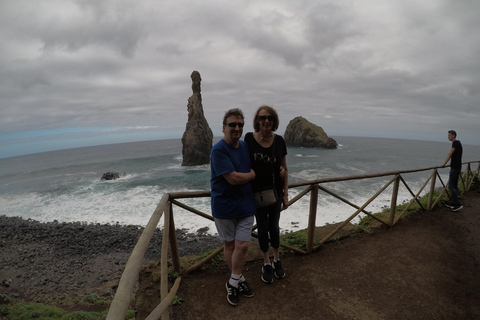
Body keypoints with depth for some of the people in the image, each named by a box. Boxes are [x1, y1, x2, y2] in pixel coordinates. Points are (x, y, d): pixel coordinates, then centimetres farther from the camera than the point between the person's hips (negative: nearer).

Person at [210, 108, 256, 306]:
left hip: (245, 205, 5)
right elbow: (233, 178, -25)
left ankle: (233, 282, 24)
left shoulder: (246, 146, 3)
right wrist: (253, 174, -10)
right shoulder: (218, 150, -19)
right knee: (229, 244, 13)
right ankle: (238, 279, 35)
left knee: (243, 245, 2)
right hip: (224, 206, -4)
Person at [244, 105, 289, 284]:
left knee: (274, 226, 15)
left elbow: (285, 168, 0)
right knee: (262, 228, 12)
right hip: (257, 192, -1)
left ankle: (277, 260, 39)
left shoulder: (279, 140, -7)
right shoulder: (249, 138, -13)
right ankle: (266, 263, 33)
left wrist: (286, 194, 1)